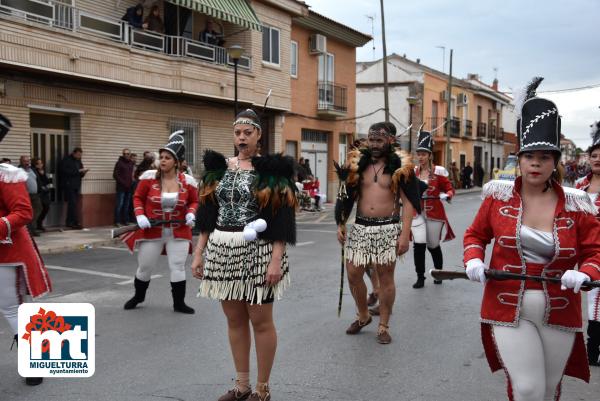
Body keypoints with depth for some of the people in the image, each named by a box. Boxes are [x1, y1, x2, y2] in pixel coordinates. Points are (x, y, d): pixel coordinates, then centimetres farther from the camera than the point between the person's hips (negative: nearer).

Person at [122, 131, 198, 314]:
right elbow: (138, 198, 1)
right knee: (144, 267, 13)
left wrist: (191, 213, -13)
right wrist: (140, 215, -14)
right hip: (152, 231, 0)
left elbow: (194, 201, 8)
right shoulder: (149, 177, -9)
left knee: (178, 267, 1)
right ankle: (138, 296, 39)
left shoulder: (188, 181, -6)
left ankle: (179, 303, 15)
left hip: (178, 232, 0)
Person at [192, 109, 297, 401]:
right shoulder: (219, 168, 11)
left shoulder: (271, 170, -4)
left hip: (258, 252, -5)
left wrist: (277, 259, -15)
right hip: (222, 251, 5)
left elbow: (282, 218, -8)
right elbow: (208, 214, 13)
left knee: (260, 320, 2)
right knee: (234, 319, 12)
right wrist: (199, 252, 8)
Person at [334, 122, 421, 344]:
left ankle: (383, 326, 19)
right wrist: (340, 225, 6)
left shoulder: (400, 166, -3)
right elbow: (346, 197, 10)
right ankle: (363, 315, 30)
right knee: (353, 274, 6)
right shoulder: (356, 163, 5)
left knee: (385, 277, 5)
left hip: (388, 229, -3)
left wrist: (405, 234, -13)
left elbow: (408, 202, -6)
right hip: (360, 227, 3)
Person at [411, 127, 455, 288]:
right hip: (417, 213, 2)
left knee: (433, 245, 10)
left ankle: (439, 273, 34)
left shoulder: (439, 171, -6)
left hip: (434, 213, -2)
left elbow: (449, 189, -3)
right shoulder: (413, 172, 4)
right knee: (419, 244, -9)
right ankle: (420, 278, 2)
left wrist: (446, 195, -23)